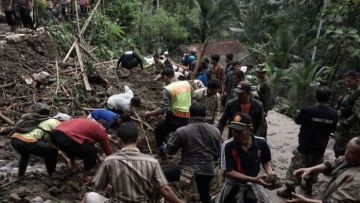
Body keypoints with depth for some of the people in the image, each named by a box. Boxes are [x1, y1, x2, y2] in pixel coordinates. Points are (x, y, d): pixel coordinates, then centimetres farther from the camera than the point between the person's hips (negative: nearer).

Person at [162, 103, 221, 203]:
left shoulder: (182, 131, -13)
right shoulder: (215, 131, 0)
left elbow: (169, 150, -4)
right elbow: (217, 153, 10)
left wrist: (164, 147, 19)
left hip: (188, 170, -5)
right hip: (208, 171, 5)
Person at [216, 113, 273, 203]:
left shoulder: (261, 143, -16)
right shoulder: (228, 146, -25)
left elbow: (265, 161, 3)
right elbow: (228, 172, -24)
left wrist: (270, 174, -18)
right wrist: (254, 179, -31)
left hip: (253, 187, 2)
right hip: (233, 187, -2)